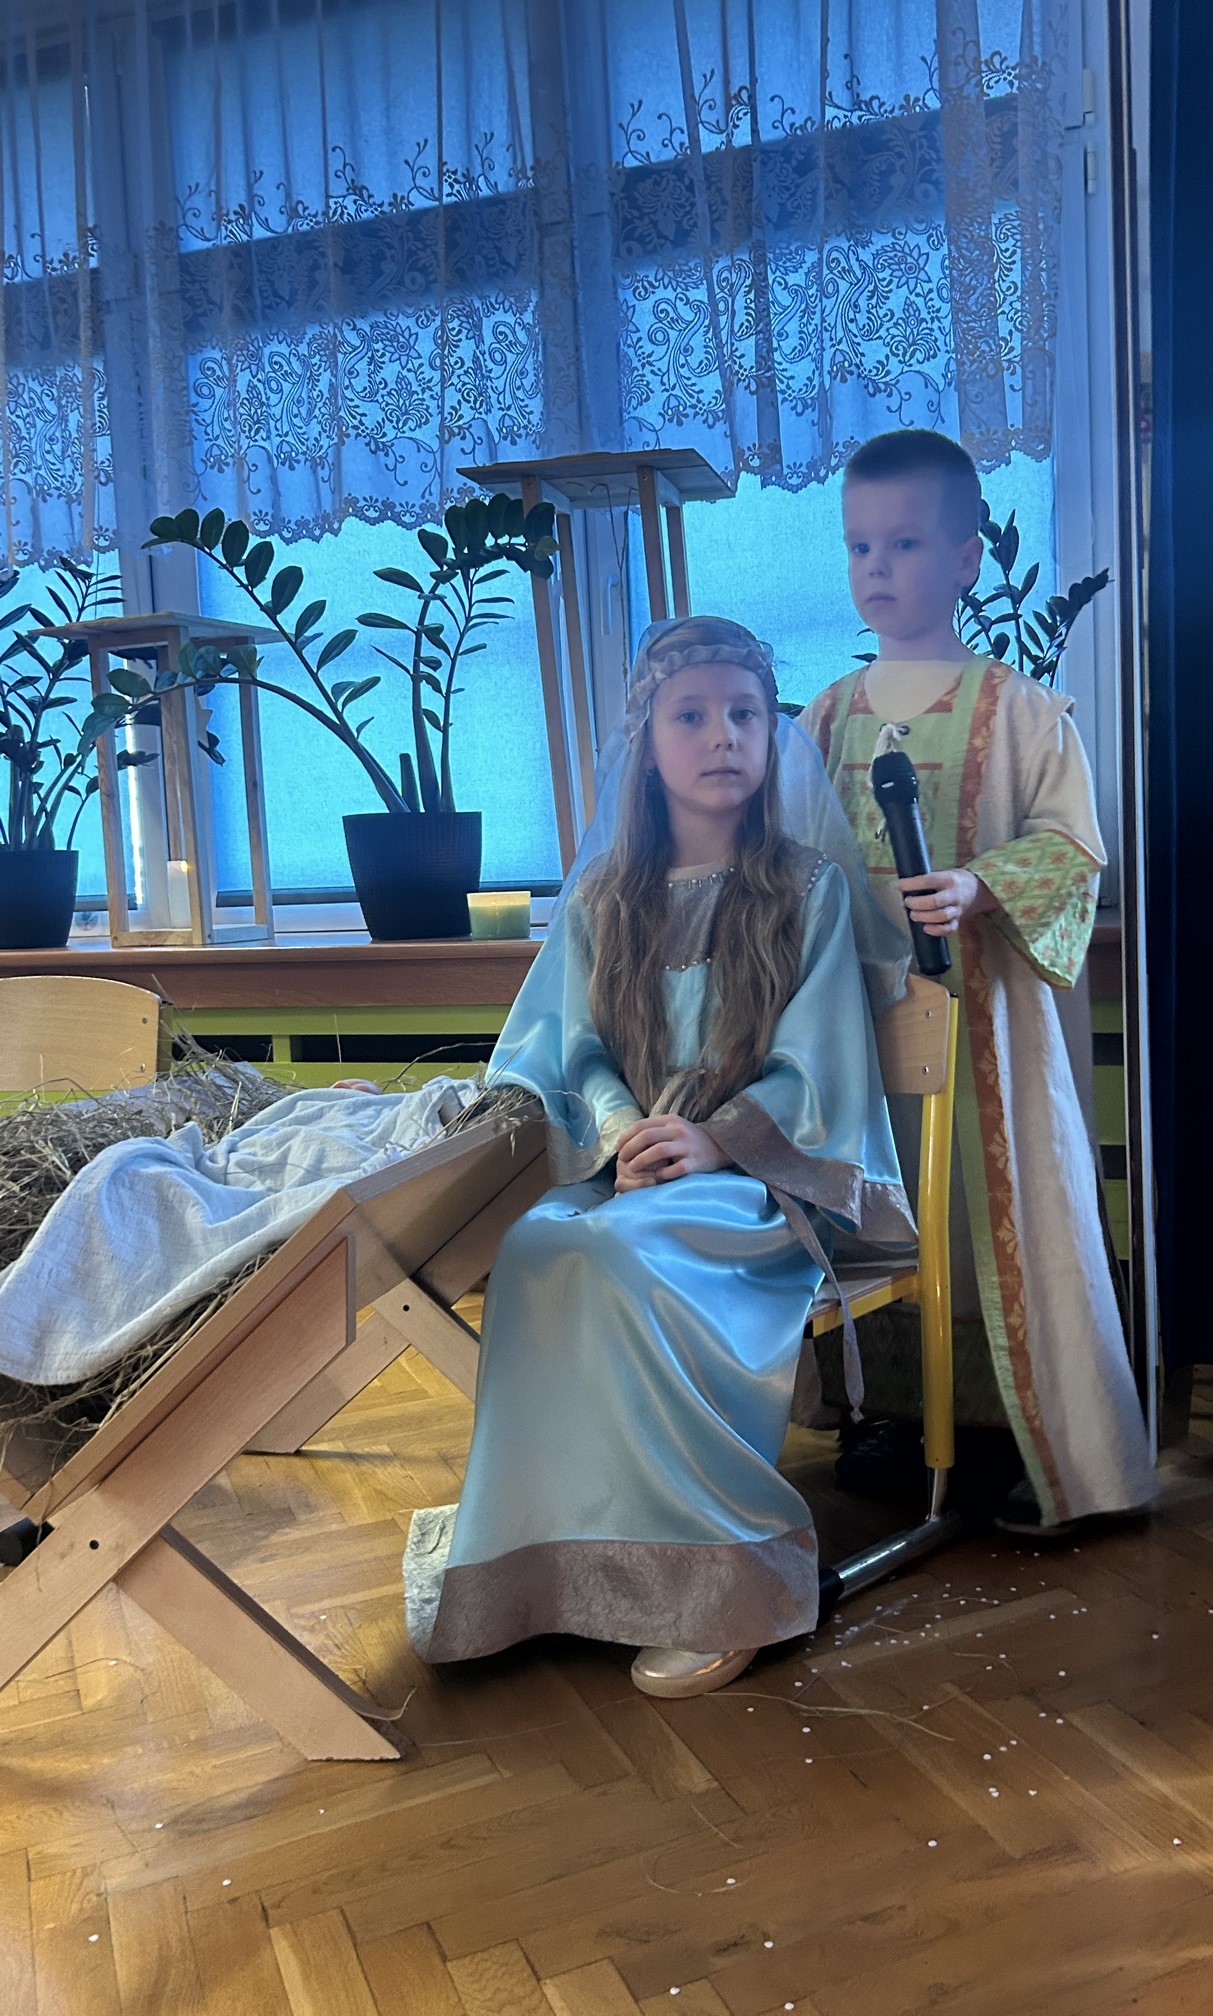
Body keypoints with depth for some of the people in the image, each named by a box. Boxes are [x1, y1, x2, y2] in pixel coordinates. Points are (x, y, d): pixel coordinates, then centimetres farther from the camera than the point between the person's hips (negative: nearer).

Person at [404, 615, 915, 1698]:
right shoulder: (603, 899, 13)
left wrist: (715, 1139, -17)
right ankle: (555, 1558, -18)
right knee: (529, 1249, -30)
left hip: (766, 1174, -3)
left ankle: (726, 1581, -22)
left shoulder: (811, 889, 4)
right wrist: (620, 1131, -14)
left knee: (615, 1251, -34)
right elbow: (578, 1050, 7)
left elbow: (814, 1068, -2)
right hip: (628, 1167, 4)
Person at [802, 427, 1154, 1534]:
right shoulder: (829, 715, 10)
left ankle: (1062, 1460, 14)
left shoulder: (1022, 710, -3)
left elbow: (1072, 845, -8)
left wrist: (979, 887, -24)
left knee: (1006, 1213, -1)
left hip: (981, 999, -4)